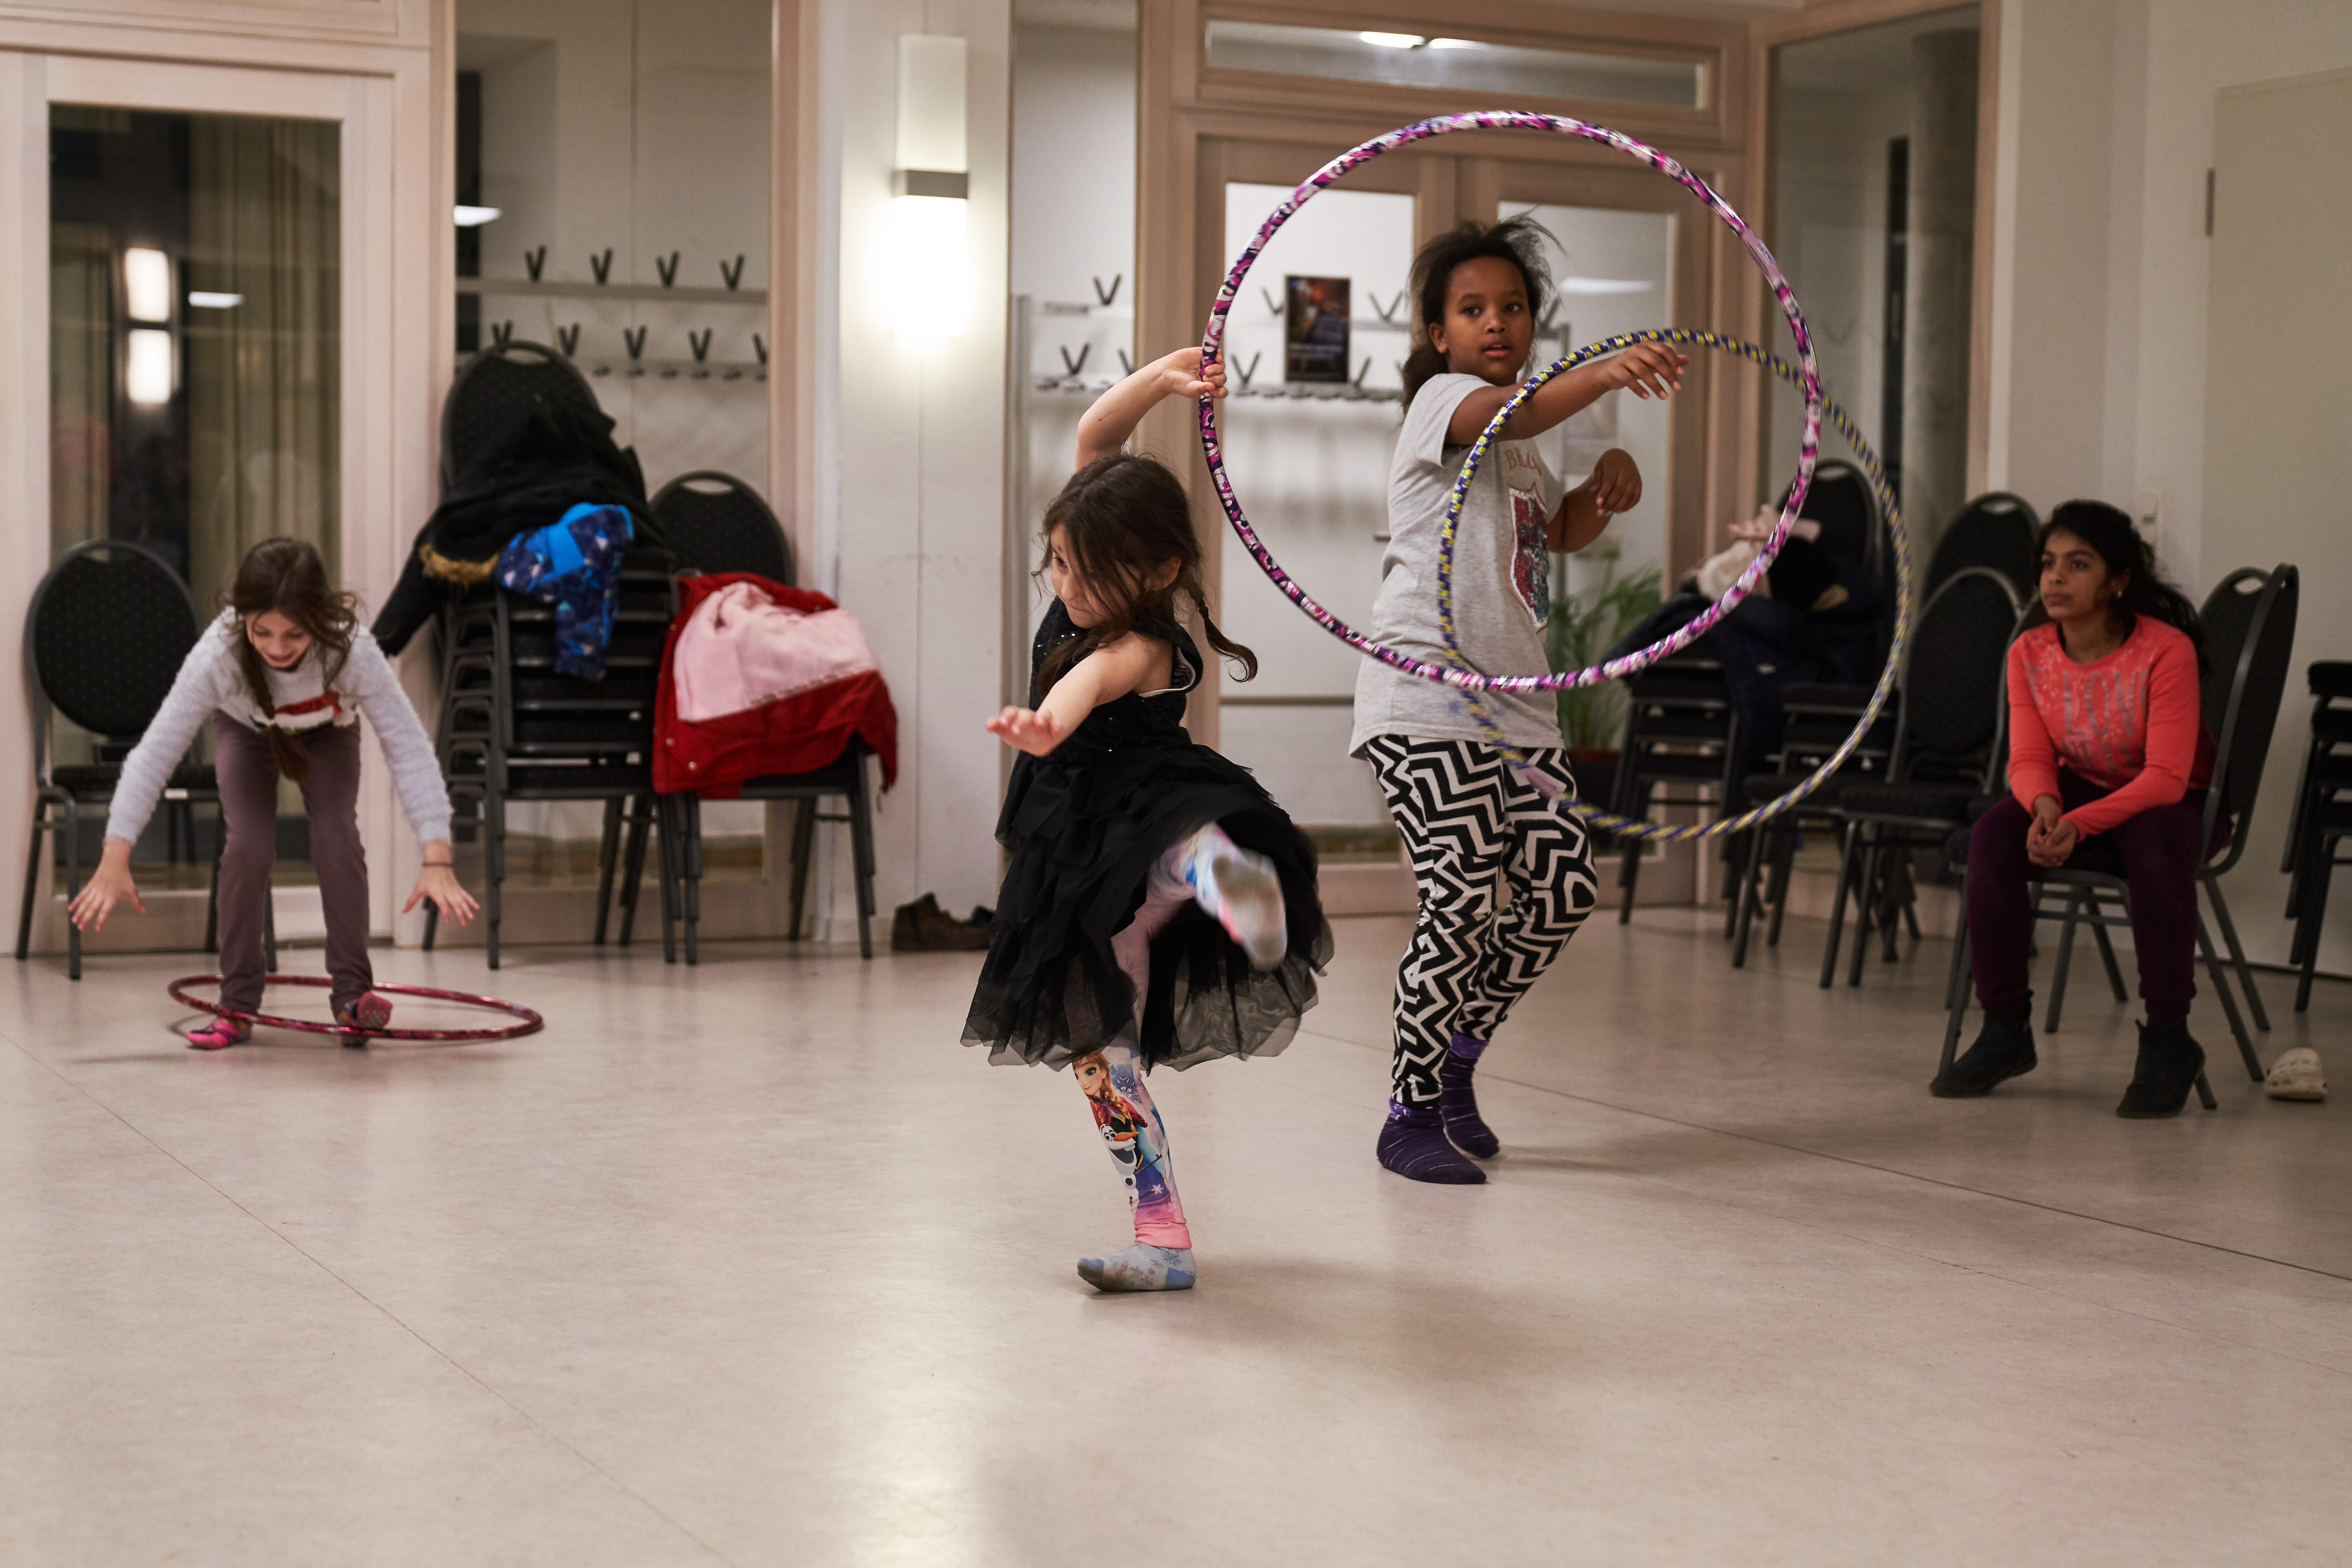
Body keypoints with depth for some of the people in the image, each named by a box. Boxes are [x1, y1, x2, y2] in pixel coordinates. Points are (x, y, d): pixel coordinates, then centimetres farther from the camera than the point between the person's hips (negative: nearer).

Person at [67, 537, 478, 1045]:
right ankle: (238, 1004, -4)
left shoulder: (351, 648, -41)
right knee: (248, 844, -19)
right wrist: (114, 861, -36)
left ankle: (353, 992, -5)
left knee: (337, 839, -21)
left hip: (327, 733, 0)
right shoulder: (218, 654, -40)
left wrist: (437, 861, -47)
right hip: (246, 731, 0)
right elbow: (156, 750, -35)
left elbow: (408, 746, -40)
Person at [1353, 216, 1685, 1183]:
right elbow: (1513, 412, -29)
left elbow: (1560, 531, 31)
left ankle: (1458, 1057, 22)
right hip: (1426, 698, -9)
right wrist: (1602, 374, -49)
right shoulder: (1444, 398, -6)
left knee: (1562, 892, 3)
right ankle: (1411, 1115, 3)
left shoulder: (1517, 440, 22)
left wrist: (1606, 486, 8)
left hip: (1515, 705, 9)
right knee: (1461, 904, -11)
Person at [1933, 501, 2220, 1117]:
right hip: (2083, 790, 5)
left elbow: (2165, 777, -28)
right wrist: (2044, 805, -33)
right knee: (1994, 834, -24)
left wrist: (2079, 823, -41)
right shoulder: (2029, 653, -8)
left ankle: (2168, 1039, -24)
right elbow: (2029, 760, -9)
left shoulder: (2166, 650, -24)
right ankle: (2005, 1030, -14)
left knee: (2156, 841, -39)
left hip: (2178, 799, -4)